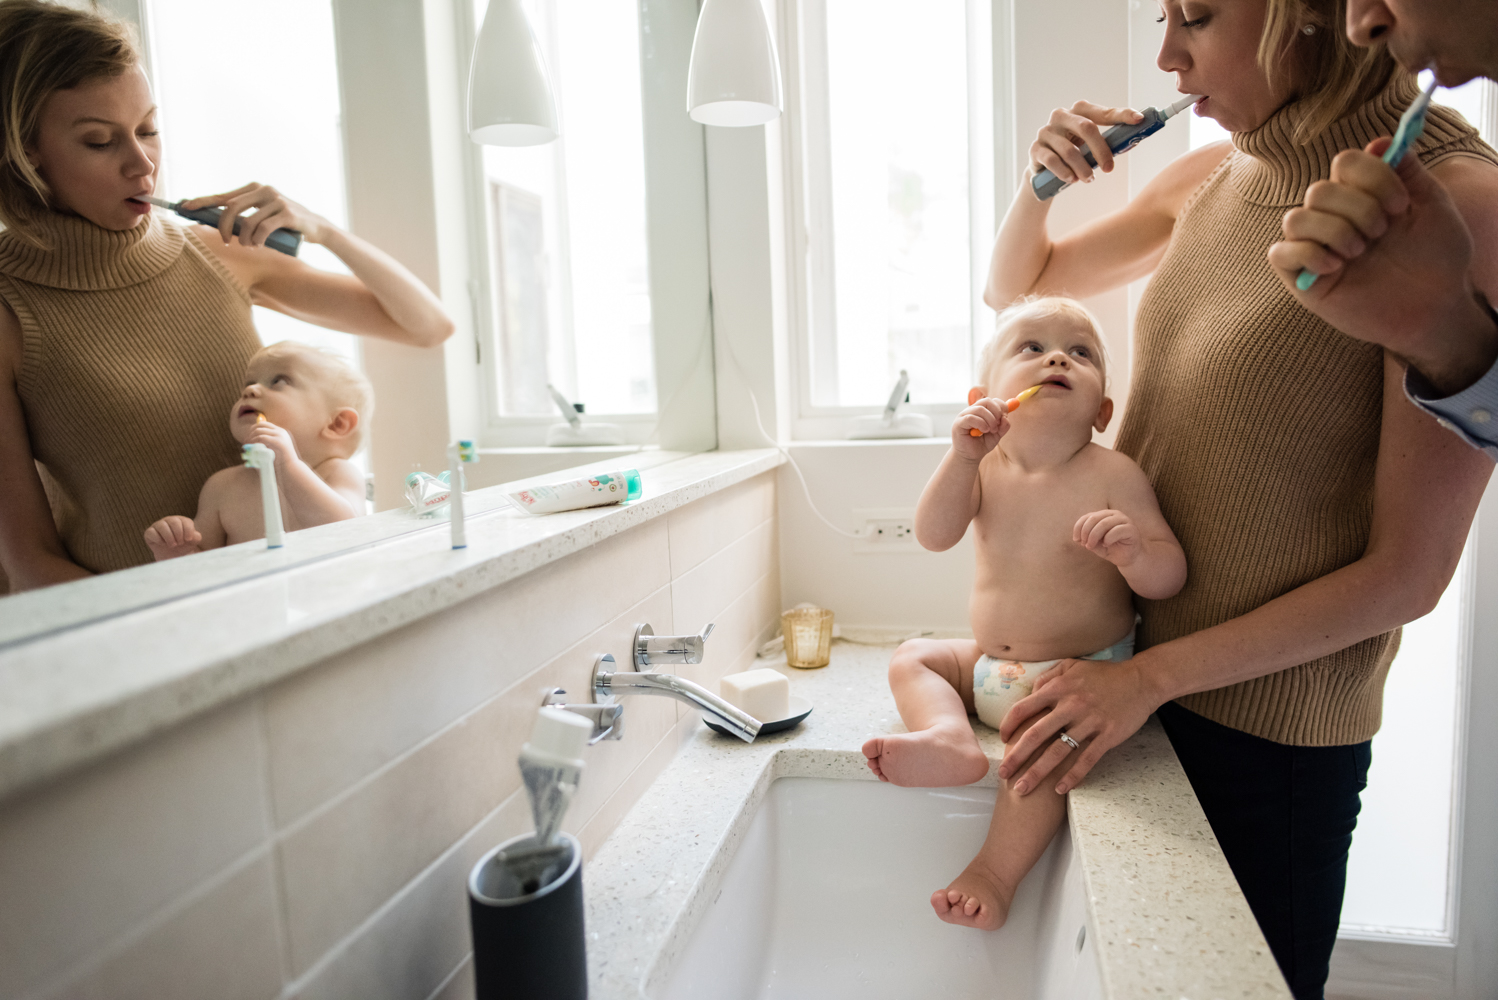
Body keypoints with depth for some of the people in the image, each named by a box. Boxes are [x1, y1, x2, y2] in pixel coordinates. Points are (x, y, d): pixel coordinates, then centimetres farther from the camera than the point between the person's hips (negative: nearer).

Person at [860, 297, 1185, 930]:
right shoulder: (985, 468, -2)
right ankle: (949, 737, -27)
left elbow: (1168, 580, -12)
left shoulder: (1113, 475, -12)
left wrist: (1133, 550, -35)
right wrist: (963, 456, -27)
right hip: (986, 666, 5)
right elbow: (934, 536, -16)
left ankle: (995, 872, -17)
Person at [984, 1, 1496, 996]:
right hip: (1127, 671, 5)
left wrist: (1152, 675, -20)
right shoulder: (1209, 181, 1)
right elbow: (1017, 285, 16)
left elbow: (1409, 572, -17)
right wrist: (1042, 177, -4)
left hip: (1273, 725, -5)